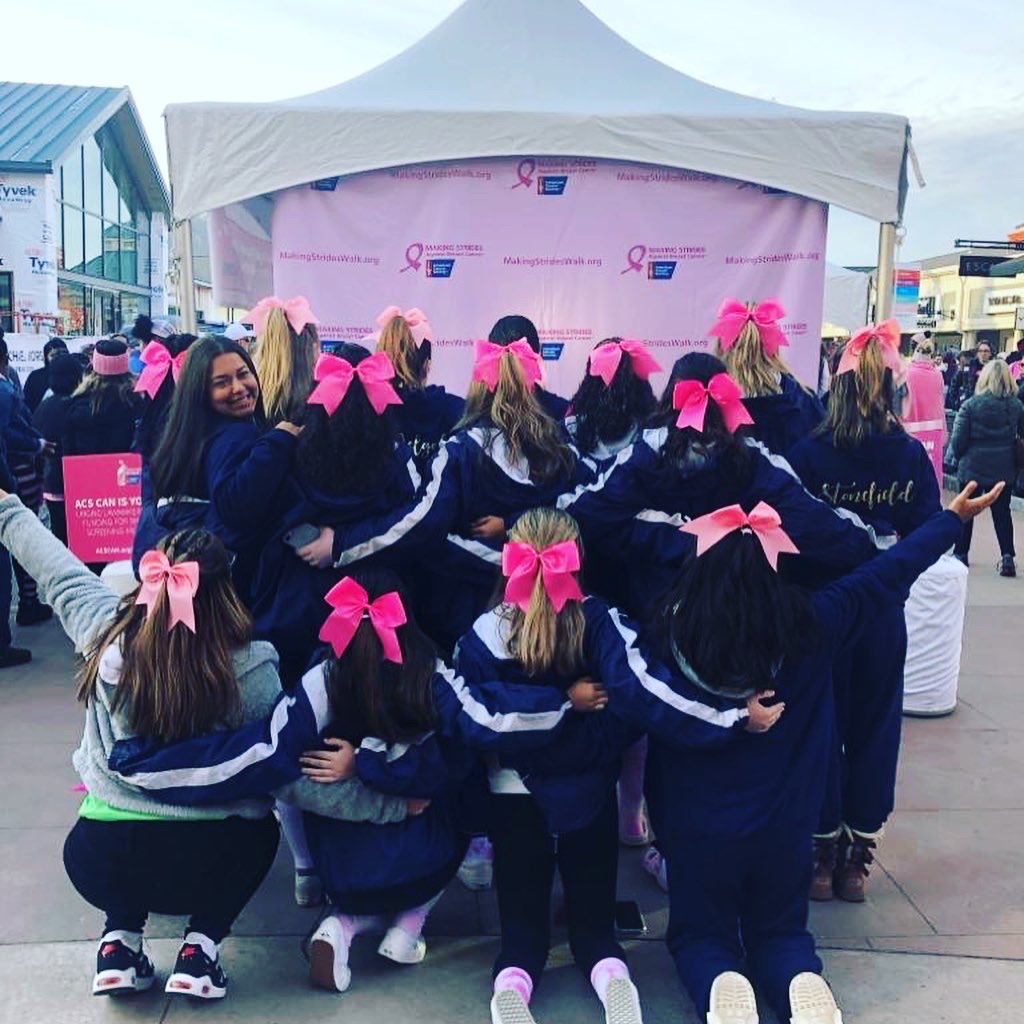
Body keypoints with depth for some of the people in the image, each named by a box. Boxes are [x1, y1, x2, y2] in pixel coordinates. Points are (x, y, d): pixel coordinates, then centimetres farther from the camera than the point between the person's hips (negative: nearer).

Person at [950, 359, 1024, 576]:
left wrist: (960, 457, 6)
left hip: (973, 466, -2)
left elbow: (958, 439, -11)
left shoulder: (970, 405, -12)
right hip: (1004, 468, 2)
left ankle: (961, 553, 20)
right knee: (1002, 511, 9)